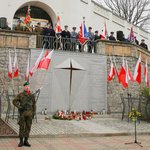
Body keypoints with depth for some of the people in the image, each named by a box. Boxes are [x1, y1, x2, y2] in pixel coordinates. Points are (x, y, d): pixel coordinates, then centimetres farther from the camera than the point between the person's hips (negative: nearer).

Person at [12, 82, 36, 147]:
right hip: (22, 113, -2)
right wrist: (19, 106, -19)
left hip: (29, 113, 2)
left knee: (28, 127, 4)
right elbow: (14, 101, -4)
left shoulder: (32, 95, 8)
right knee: (22, 127, -1)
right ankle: (21, 141, 7)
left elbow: (34, 105, 10)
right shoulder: (20, 95, 0)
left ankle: (26, 141, 12)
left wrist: (33, 113, 3)